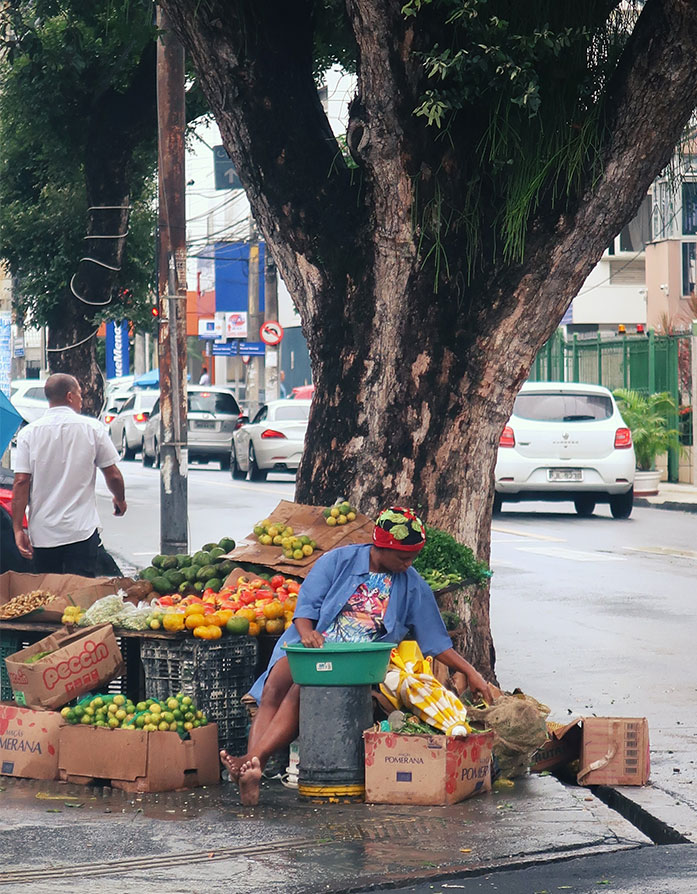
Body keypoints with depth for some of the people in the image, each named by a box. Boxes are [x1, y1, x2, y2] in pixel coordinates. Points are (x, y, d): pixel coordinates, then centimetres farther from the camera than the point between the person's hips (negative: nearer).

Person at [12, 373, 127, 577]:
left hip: (42, 535, 2)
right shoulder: (93, 428, -2)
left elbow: (21, 482, -5)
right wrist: (120, 500, 25)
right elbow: (113, 475, 4)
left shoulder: (28, 433, 0)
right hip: (82, 530, -2)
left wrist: (18, 529, -2)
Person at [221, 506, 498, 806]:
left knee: (302, 691, -31)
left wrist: (472, 674, 8)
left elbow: (436, 641, 14)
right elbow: (307, 603, 3)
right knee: (272, 693, -28)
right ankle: (251, 771, -44)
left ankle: (254, 759, -45)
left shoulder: (414, 587, 11)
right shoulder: (339, 560, 7)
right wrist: (306, 631, -18)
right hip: (309, 645, 1)